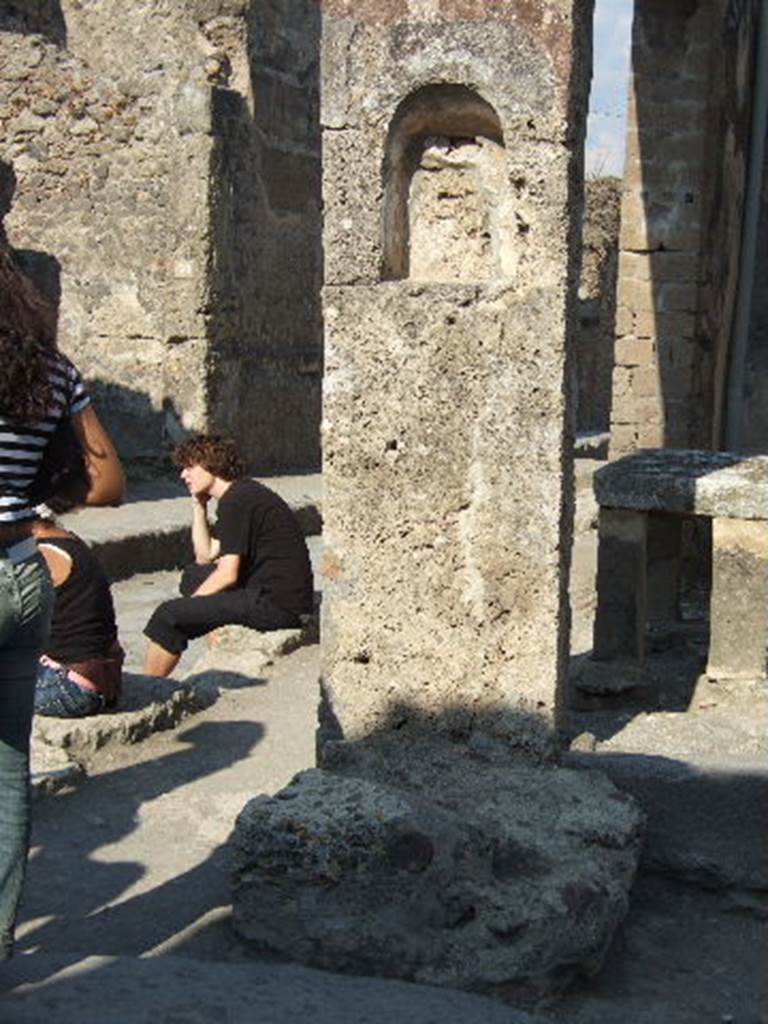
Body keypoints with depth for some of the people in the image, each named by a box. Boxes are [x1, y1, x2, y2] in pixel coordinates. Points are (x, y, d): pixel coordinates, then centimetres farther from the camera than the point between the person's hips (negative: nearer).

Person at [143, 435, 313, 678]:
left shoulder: (237, 500, -13)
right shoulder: (243, 493, 17)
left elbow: (228, 574, -17)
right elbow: (205, 556, 22)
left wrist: (189, 604, -5)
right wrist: (199, 505, 17)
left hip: (276, 605, -10)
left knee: (168, 615, -10)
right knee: (193, 575, 24)